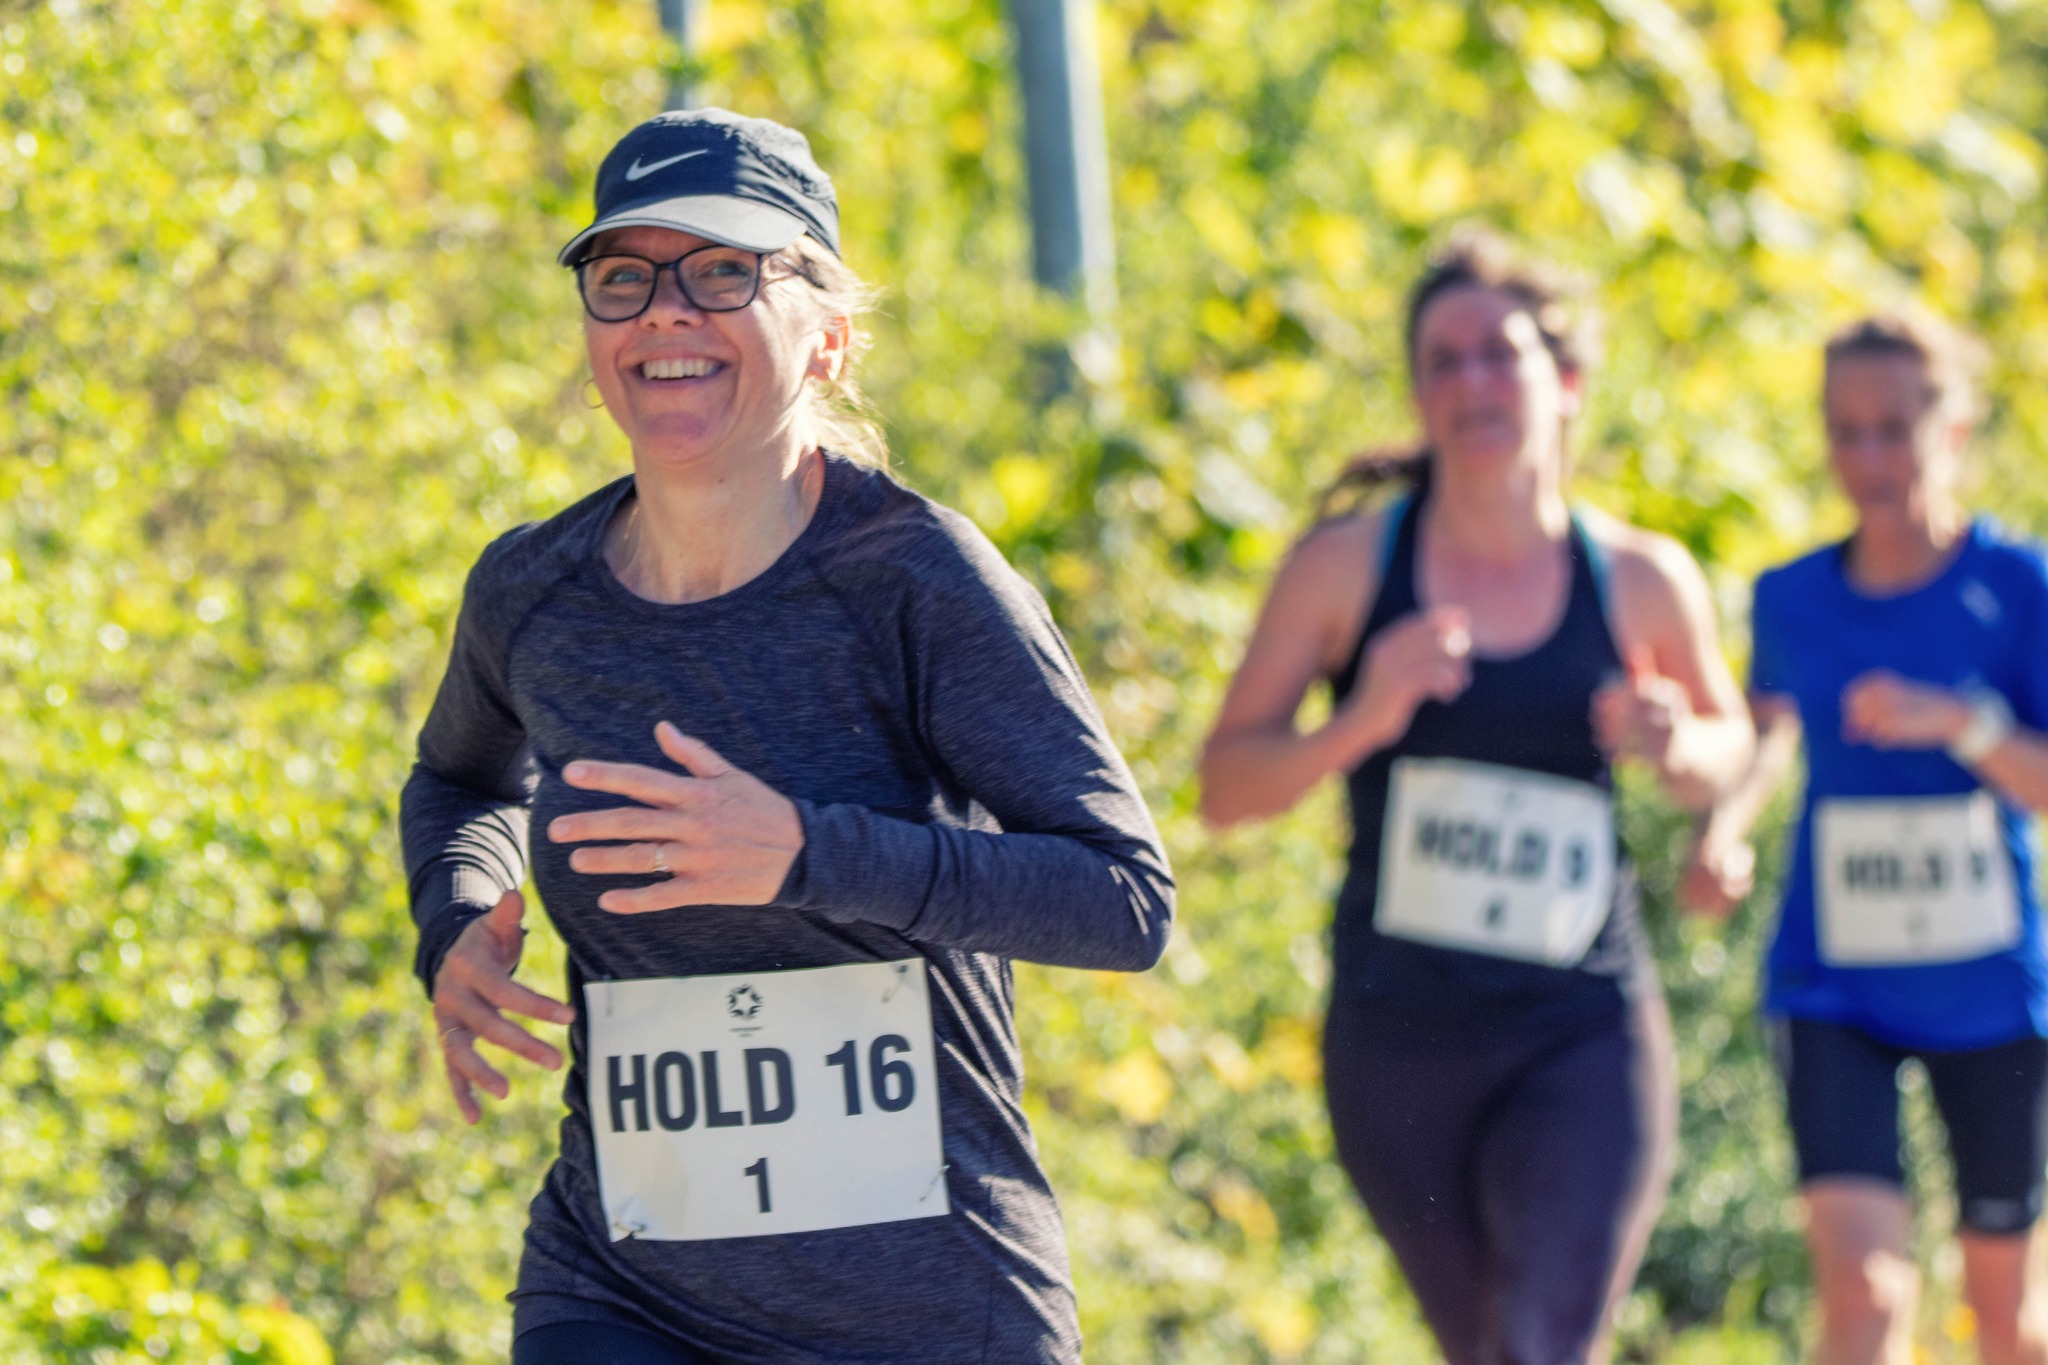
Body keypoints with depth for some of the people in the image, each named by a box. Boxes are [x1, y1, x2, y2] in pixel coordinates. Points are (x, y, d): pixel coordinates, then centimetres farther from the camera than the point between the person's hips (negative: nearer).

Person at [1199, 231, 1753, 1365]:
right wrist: (1358, 724, -21)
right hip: (1397, 1034, 1)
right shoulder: (1346, 567, -3)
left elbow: (1727, 739, 18)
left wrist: (1677, 748, -6)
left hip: (1583, 1033, -1)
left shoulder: (1641, 581, 0)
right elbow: (1224, 785, -3)